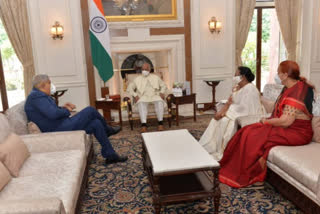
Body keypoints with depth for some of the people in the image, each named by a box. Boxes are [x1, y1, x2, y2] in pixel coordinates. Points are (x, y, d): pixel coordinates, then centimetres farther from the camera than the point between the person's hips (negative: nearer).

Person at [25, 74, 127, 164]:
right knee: (90, 110, -8)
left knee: (96, 124, 5)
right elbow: (53, 114, -28)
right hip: (60, 131, -11)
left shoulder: (38, 95, 17)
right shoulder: (37, 96, -17)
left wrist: (63, 107, 7)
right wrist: (66, 111, -9)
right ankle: (107, 130, 14)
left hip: (62, 127, 11)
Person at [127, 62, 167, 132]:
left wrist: (161, 92, 1)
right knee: (141, 103, -37)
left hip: (155, 95, 1)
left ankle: (160, 123, -35)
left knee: (160, 101, -35)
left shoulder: (155, 77, 23)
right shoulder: (137, 79, 20)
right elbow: (129, 88, 13)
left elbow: (163, 85, 22)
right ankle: (143, 124, -45)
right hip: (143, 96, -1)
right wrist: (135, 95, -5)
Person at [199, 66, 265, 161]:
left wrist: (224, 113, -20)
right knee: (217, 119, -7)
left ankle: (221, 152, -13)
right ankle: (211, 148, -6)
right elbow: (230, 102, 9)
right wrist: (221, 111, -10)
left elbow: (243, 108, -25)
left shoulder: (250, 88, -18)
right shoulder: (237, 87, 12)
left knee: (225, 121, -26)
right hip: (235, 112, 9)